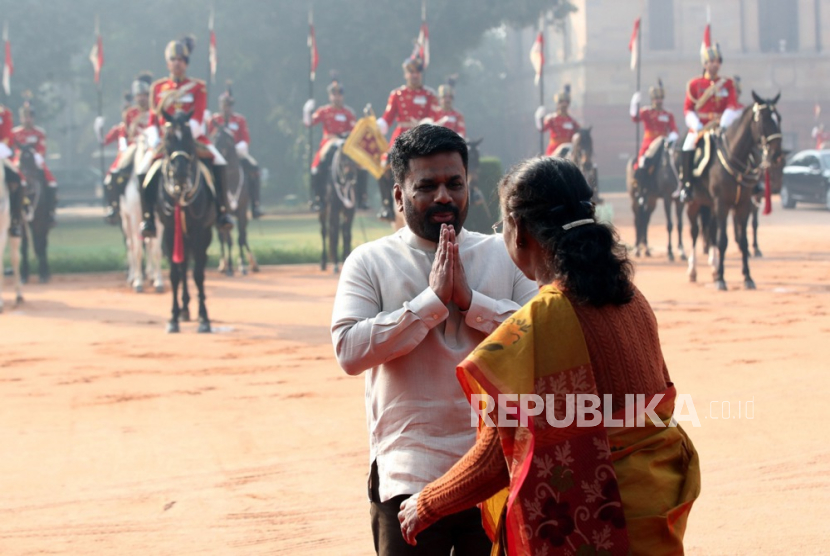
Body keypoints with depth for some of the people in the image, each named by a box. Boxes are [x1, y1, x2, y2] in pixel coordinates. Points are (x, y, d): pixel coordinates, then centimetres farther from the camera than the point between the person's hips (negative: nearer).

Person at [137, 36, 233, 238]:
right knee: (144, 171, -21)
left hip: (193, 138, -1)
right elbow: (153, 121, 6)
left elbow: (197, 118, -8)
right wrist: (155, 142, -12)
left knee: (218, 164, -26)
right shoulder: (158, 88, 9)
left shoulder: (198, 87, 4)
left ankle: (221, 213, -17)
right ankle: (148, 219, -11)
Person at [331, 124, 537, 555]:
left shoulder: (503, 255, 8)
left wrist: (470, 299, -12)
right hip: (409, 476, -2)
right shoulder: (369, 262, 2)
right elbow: (349, 350, -12)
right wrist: (433, 299, -13)